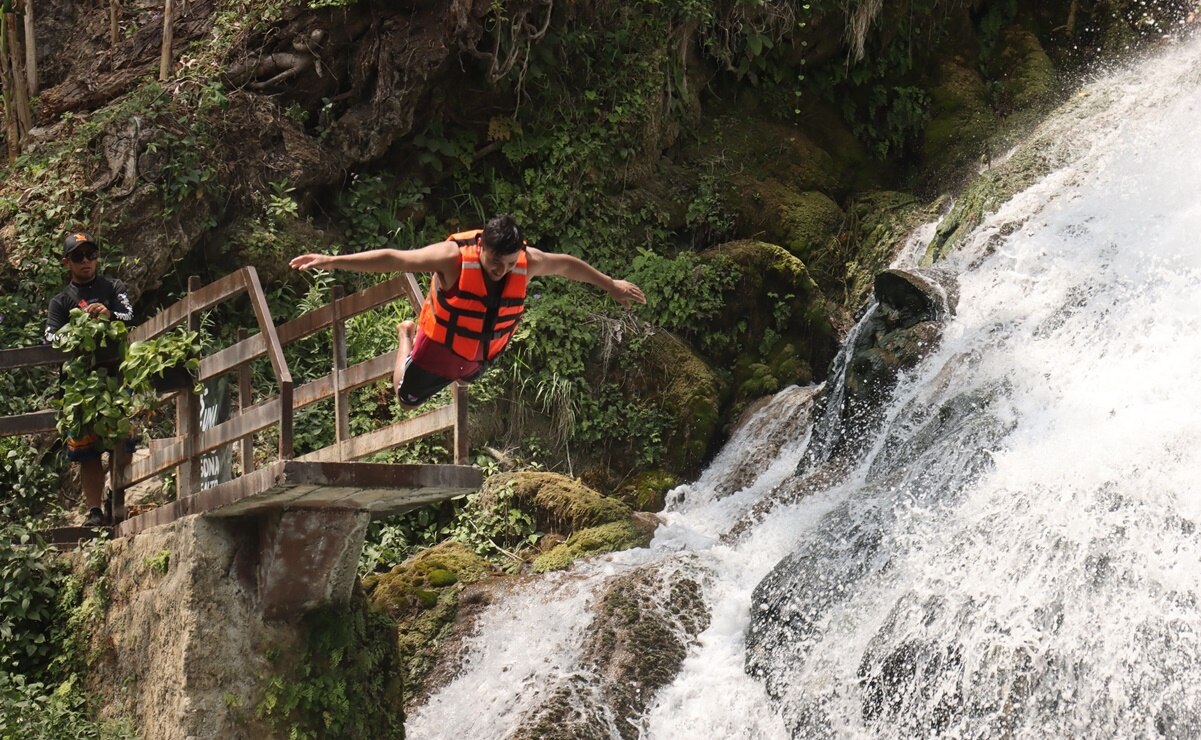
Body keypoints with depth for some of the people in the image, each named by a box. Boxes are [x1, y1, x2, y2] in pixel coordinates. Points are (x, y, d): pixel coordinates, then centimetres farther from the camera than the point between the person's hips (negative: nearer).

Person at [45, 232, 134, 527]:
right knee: (86, 449, -2)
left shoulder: (114, 289, 15)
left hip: (115, 375, -1)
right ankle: (94, 511, -1)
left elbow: (131, 319, 0)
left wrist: (110, 315, -22)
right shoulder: (60, 302, 17)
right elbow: (51, 339, 3)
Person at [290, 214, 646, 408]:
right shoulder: (454, 258, -36)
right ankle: (407, 334, 42)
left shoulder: (528, 262, -23)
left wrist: (610, 285, 10)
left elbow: (568, 265, -3)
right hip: (440, 349, -4)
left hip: (485, 355, 4)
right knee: (408, 399, 18)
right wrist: (333, 261, -41)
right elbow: (393, 259, -37)